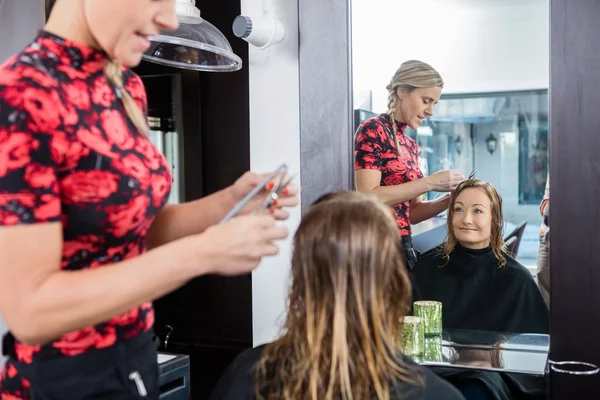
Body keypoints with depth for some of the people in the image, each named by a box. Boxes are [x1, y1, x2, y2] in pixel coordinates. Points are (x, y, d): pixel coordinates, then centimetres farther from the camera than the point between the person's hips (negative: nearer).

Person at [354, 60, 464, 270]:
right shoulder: (372, 130, -8)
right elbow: (368, 197, -18)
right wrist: (430, 182, -16)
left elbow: (410, 212, 16)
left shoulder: (410, 145, 15)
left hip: (404, 245, 8)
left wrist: (449, 199, 0)